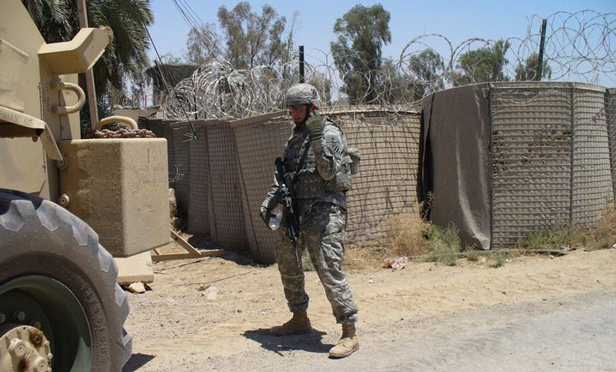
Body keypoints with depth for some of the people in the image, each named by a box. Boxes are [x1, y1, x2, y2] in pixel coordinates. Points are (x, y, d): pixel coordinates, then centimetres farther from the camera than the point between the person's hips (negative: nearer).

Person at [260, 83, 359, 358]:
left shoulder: (330, 134, -7)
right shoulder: (295, 137, 17)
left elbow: (329, 173, -18)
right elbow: (284, 175, 21)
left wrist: (317, 140, -25)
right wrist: (269, 201, 12)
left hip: (324, 210, -9)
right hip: (296, 209, 9)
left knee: (329, 269, -14)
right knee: (287, 263, 15)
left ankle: (350, 333, -8)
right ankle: (300, 319, 31)